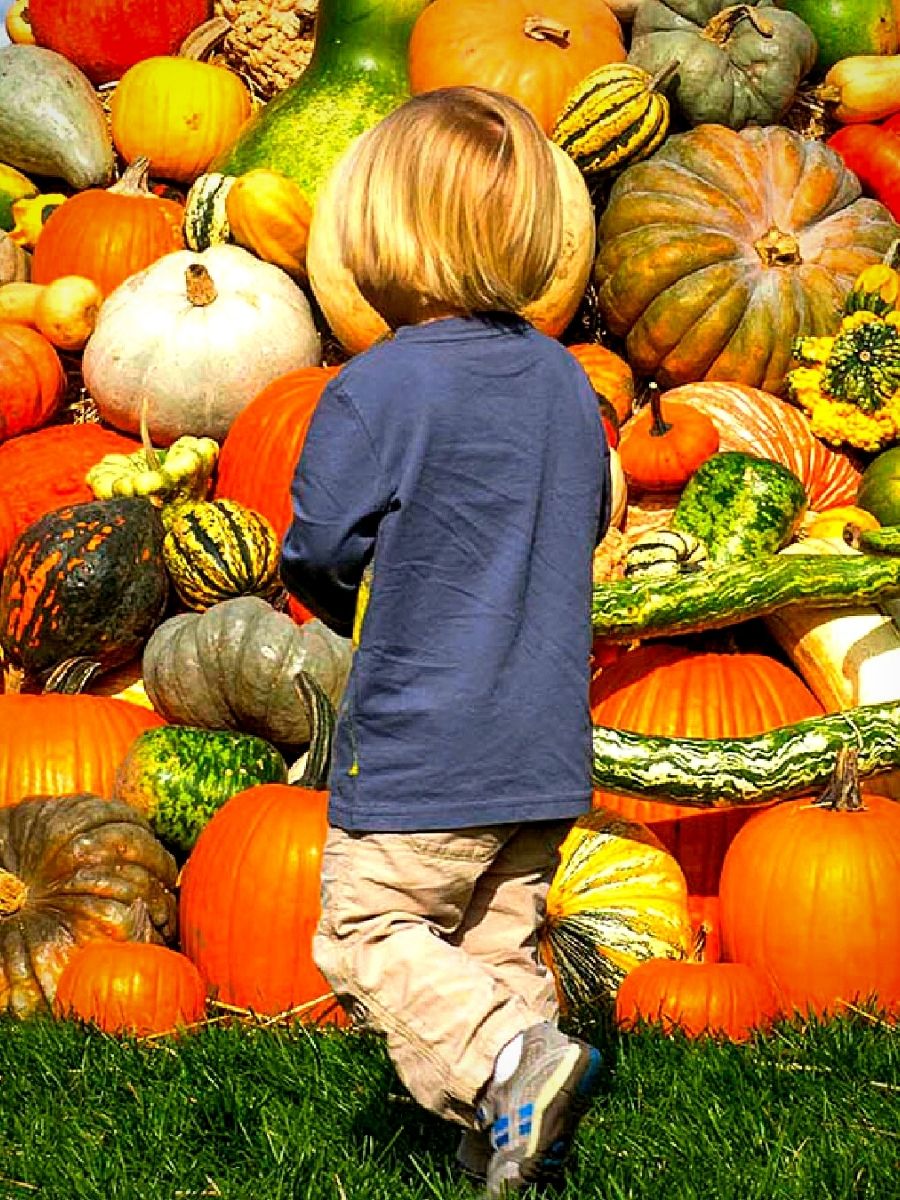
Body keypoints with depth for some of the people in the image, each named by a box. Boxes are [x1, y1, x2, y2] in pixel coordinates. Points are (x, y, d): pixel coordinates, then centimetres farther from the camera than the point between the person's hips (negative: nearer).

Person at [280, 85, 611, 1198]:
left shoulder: (377, 387, -17)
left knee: (367, 933, 4)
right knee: (500, 939, 16)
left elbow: (316, 552, -11)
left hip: (419, 744, -7)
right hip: (545, 742, 7)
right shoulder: (564, 379, 4)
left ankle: (513, 1060, -15)